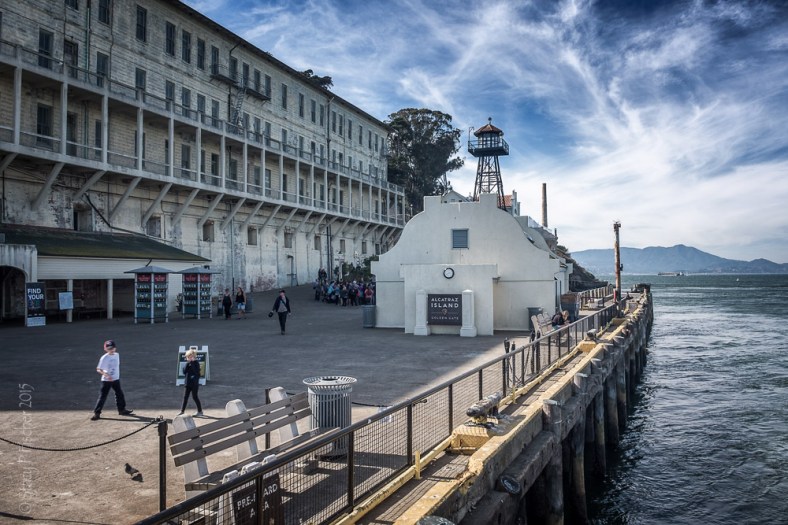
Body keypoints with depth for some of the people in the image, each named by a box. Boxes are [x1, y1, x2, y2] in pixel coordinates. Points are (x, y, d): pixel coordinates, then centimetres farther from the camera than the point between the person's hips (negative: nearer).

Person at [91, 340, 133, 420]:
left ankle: (122, 409, 30)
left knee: (119, 394, 14)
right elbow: (98, 369, -18)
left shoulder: (117, 355, 2)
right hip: (106, 380, -6)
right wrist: (106, 374, -32)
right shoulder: (104, 358, -17)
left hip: (116, 379, 6)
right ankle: (97, 413, 5)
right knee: (103, 396, -4)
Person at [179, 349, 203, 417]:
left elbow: (196, 372, -22)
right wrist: (187, 364, -10)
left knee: (194, 396, -1)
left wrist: (191, 363, -21)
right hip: (188, 383, 6)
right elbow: (184, 371, -1)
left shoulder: (196, 363, -9)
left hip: (194, 383, -6)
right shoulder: (188, 363, 8)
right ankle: (182, 411, 15)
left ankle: (200, 411, 10)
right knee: (185, 397, 8)